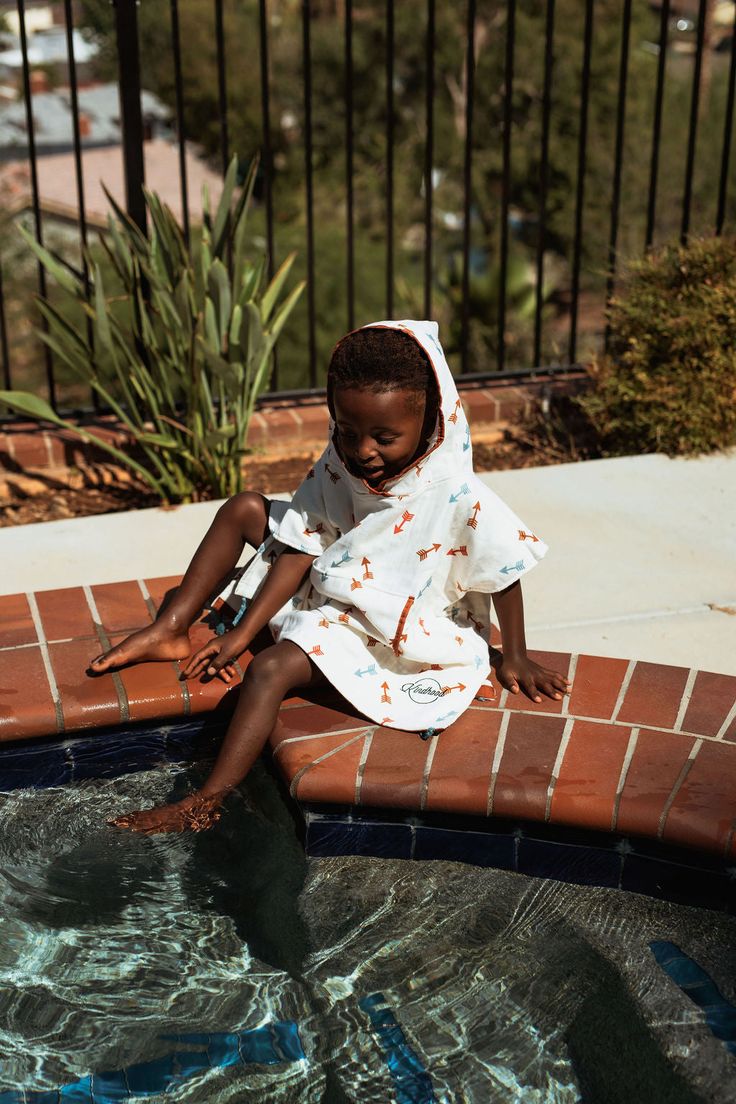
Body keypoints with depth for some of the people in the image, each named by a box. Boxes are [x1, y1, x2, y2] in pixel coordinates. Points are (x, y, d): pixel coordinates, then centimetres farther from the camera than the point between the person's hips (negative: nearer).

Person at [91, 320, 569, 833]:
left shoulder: (458, 498, -27)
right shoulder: (336, 470, -10)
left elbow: (504, 573, -16)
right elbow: (299, 552, -9)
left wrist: (514, 658, -6)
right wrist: (242, 633, -14)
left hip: (391, 633, -6)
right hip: (329, 594, 7)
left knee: (272, 668, -28)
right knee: (246, 508, -4)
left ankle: (206, 802, -21)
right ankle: (170, 630, 2)